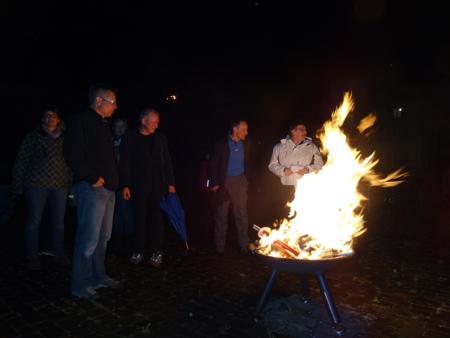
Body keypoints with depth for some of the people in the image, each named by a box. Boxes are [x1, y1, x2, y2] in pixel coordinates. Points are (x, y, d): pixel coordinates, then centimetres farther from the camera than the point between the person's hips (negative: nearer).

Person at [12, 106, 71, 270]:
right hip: (37, 185, -2)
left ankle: (58, 254, 21)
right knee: (34, 222, 3)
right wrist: (17, 186, -1)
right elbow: (21, 162, 2)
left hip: (60, 186, 2)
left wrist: (71, 184, 4)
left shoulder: (65, 139, 9)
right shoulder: (33, 137, 3)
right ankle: (32, 257, 14)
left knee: (59, 222, 9)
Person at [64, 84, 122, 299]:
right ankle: (80, 285, 9)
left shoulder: (102, 125, 19)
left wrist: (113, 180, 13)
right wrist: (92, 179, -17)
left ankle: (98, 277, 28)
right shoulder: (81, 121, -9)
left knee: (103, 237, 15)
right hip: (92, 189, -9)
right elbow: (72, 154, -19)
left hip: (108, 189, 9)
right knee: (89, 239, -5)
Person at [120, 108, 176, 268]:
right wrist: (125, 185, -5)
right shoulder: (131, 138, 2)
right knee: (140, 219, 4)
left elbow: (167, 161, 8)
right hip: (138, 186, -1)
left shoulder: (160, 138, 7)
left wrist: (171, 183, 4)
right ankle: (139, 251, 15)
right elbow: (125, 163, 0)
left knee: (157, 218, 3)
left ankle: (157, 252, 10)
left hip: (158, 185, 1)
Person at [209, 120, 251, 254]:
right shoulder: (221, 144, -7)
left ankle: (244, 244, 18)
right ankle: (220, 246, 18)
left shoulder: (244, 144, 4)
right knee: (221, 215, 7)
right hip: (224, 182, -3)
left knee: (242, 214, 7)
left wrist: (247, 180, 4)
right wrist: (214, 183, -10)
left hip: (240, 182, 3)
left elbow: (246, 163, 12)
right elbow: (213, 164, -6)